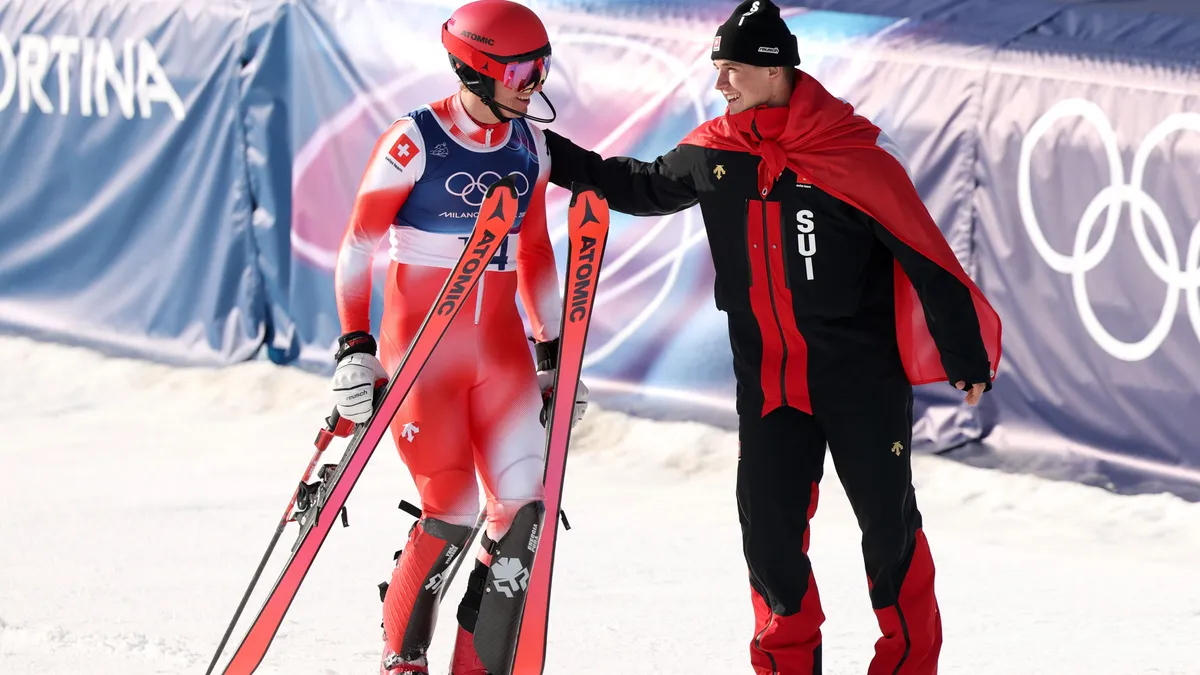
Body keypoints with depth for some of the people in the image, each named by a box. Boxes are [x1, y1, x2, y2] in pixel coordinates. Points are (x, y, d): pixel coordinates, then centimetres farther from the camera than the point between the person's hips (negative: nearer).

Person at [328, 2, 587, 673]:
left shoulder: (529, 145, 7)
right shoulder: (415, 141, -11)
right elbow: (358, 246, -8)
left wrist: (554, 350, 17)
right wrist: (355, 346, -15)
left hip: (500, 348, 5)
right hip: (421, 344, -5)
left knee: (524, 505, -7)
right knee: (453, 515, -12)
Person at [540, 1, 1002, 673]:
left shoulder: (855, 158, -16)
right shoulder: (715, 154, 1)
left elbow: (927, 258, -12)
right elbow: (645, 187, 21)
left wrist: (967, 356, -10)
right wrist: (553, 156, 15)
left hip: (863, 375, -4)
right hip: (769, 381, 4)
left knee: (889, 522, 2)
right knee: (768, 523, 1)